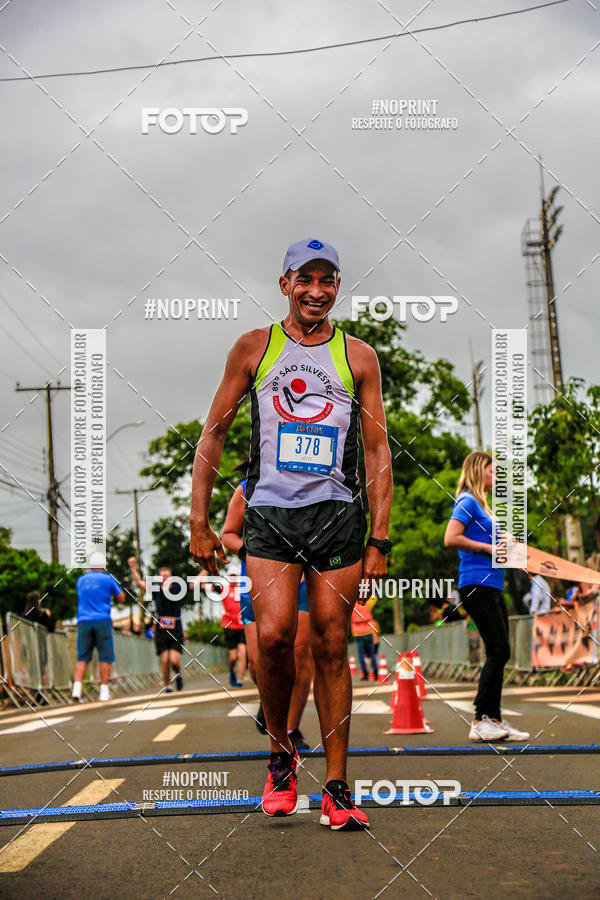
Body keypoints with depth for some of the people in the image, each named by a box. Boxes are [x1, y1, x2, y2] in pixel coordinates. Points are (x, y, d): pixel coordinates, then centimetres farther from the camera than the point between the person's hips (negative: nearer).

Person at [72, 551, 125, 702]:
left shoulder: (81, 580, 12)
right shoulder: (108, 579, 2)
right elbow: (121, 599, 11)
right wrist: (116, 585, 28)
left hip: (84, 621, 3)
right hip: (102, 621, -3)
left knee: (82, 657, 4)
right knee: (105, 657, 2)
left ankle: (76, 688, -12)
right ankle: (104, 691, -2)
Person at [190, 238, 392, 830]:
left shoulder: (358, 357, 9)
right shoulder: (254, 348, 7)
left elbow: (377, 449, 9)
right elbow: (214, 432, 9)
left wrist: (378, 538, 2)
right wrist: (199, 522, 2)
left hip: (338, 514, 1)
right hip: (270, 514, -1)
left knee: (331, 647, 1)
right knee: (273, 636, -16)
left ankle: (336, 787, 8)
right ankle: (281, 754, 9)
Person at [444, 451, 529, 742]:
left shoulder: (480, 504, 22)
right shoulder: (467, 502, -7)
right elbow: (451, 538, -19)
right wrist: (489, 548, -15)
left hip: (491, 587, 10)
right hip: (476, 584, -10)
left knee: (498, 653, 7)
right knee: (498, 650, -13)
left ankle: (494, 720, 9)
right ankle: (480, 721, -12)